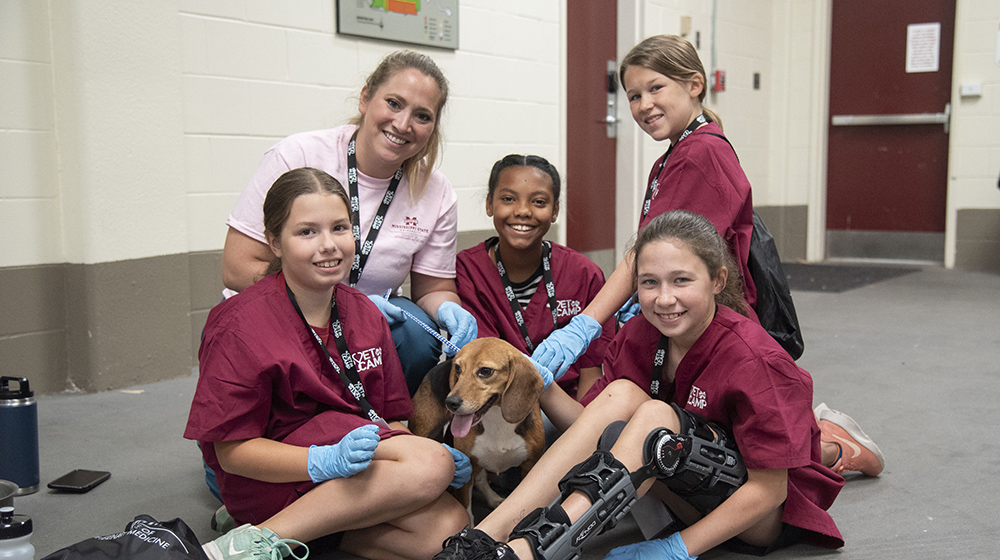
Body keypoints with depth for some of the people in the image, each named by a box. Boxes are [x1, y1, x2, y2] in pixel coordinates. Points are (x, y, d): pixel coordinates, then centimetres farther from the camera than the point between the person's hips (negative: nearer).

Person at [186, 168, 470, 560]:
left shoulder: (364, 313, 8)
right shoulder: (242, 326, -12)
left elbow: (390, 416, 11)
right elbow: (231, 450, -13)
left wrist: (437, 457, -10)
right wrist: (328, 461, -28)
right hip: (268, 483, -6)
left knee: (450, 527, -18)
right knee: (431, 467, -27)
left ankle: (318, 521, -6)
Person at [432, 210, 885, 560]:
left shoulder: (751, 359, -24)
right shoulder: (639, 337, -7)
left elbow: (769, 489, -21)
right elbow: (597, 432, -7)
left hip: (772, 514, -5)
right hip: (697, 495, 5)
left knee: (655, 417, -32)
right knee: (623, 394, -23)